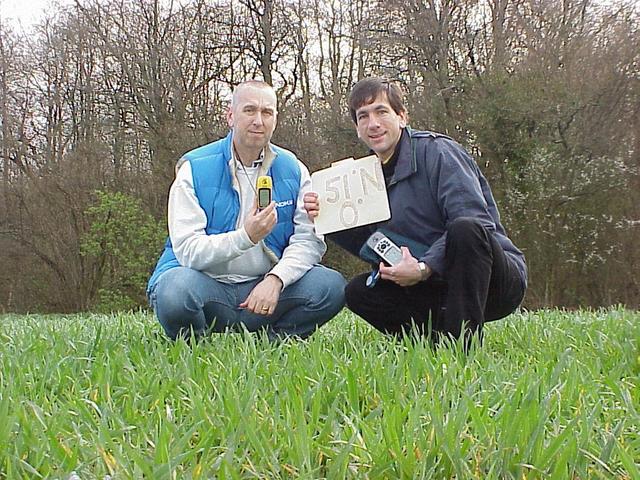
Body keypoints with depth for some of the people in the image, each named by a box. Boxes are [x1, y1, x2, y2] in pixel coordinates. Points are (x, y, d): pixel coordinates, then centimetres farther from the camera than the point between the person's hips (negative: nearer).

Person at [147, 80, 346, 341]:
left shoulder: (293, 170, 4)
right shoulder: (195, 169, -6)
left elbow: (307, 240, -4)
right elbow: (188, 251, -15)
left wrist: (275, 280, -23)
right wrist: (246, 237, -29)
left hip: (262, 287, 3)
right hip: (208, 285, -2)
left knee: (331, 286, -19)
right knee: (177, 290, -36)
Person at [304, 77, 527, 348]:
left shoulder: (436, 151, -12)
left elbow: (476, 221, -23)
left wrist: (424, 268, -29)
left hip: (500, 279, -6)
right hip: (437, 287, 6)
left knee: (464, 230, -36)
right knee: (358, 292, -8)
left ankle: (463, 346, -29)